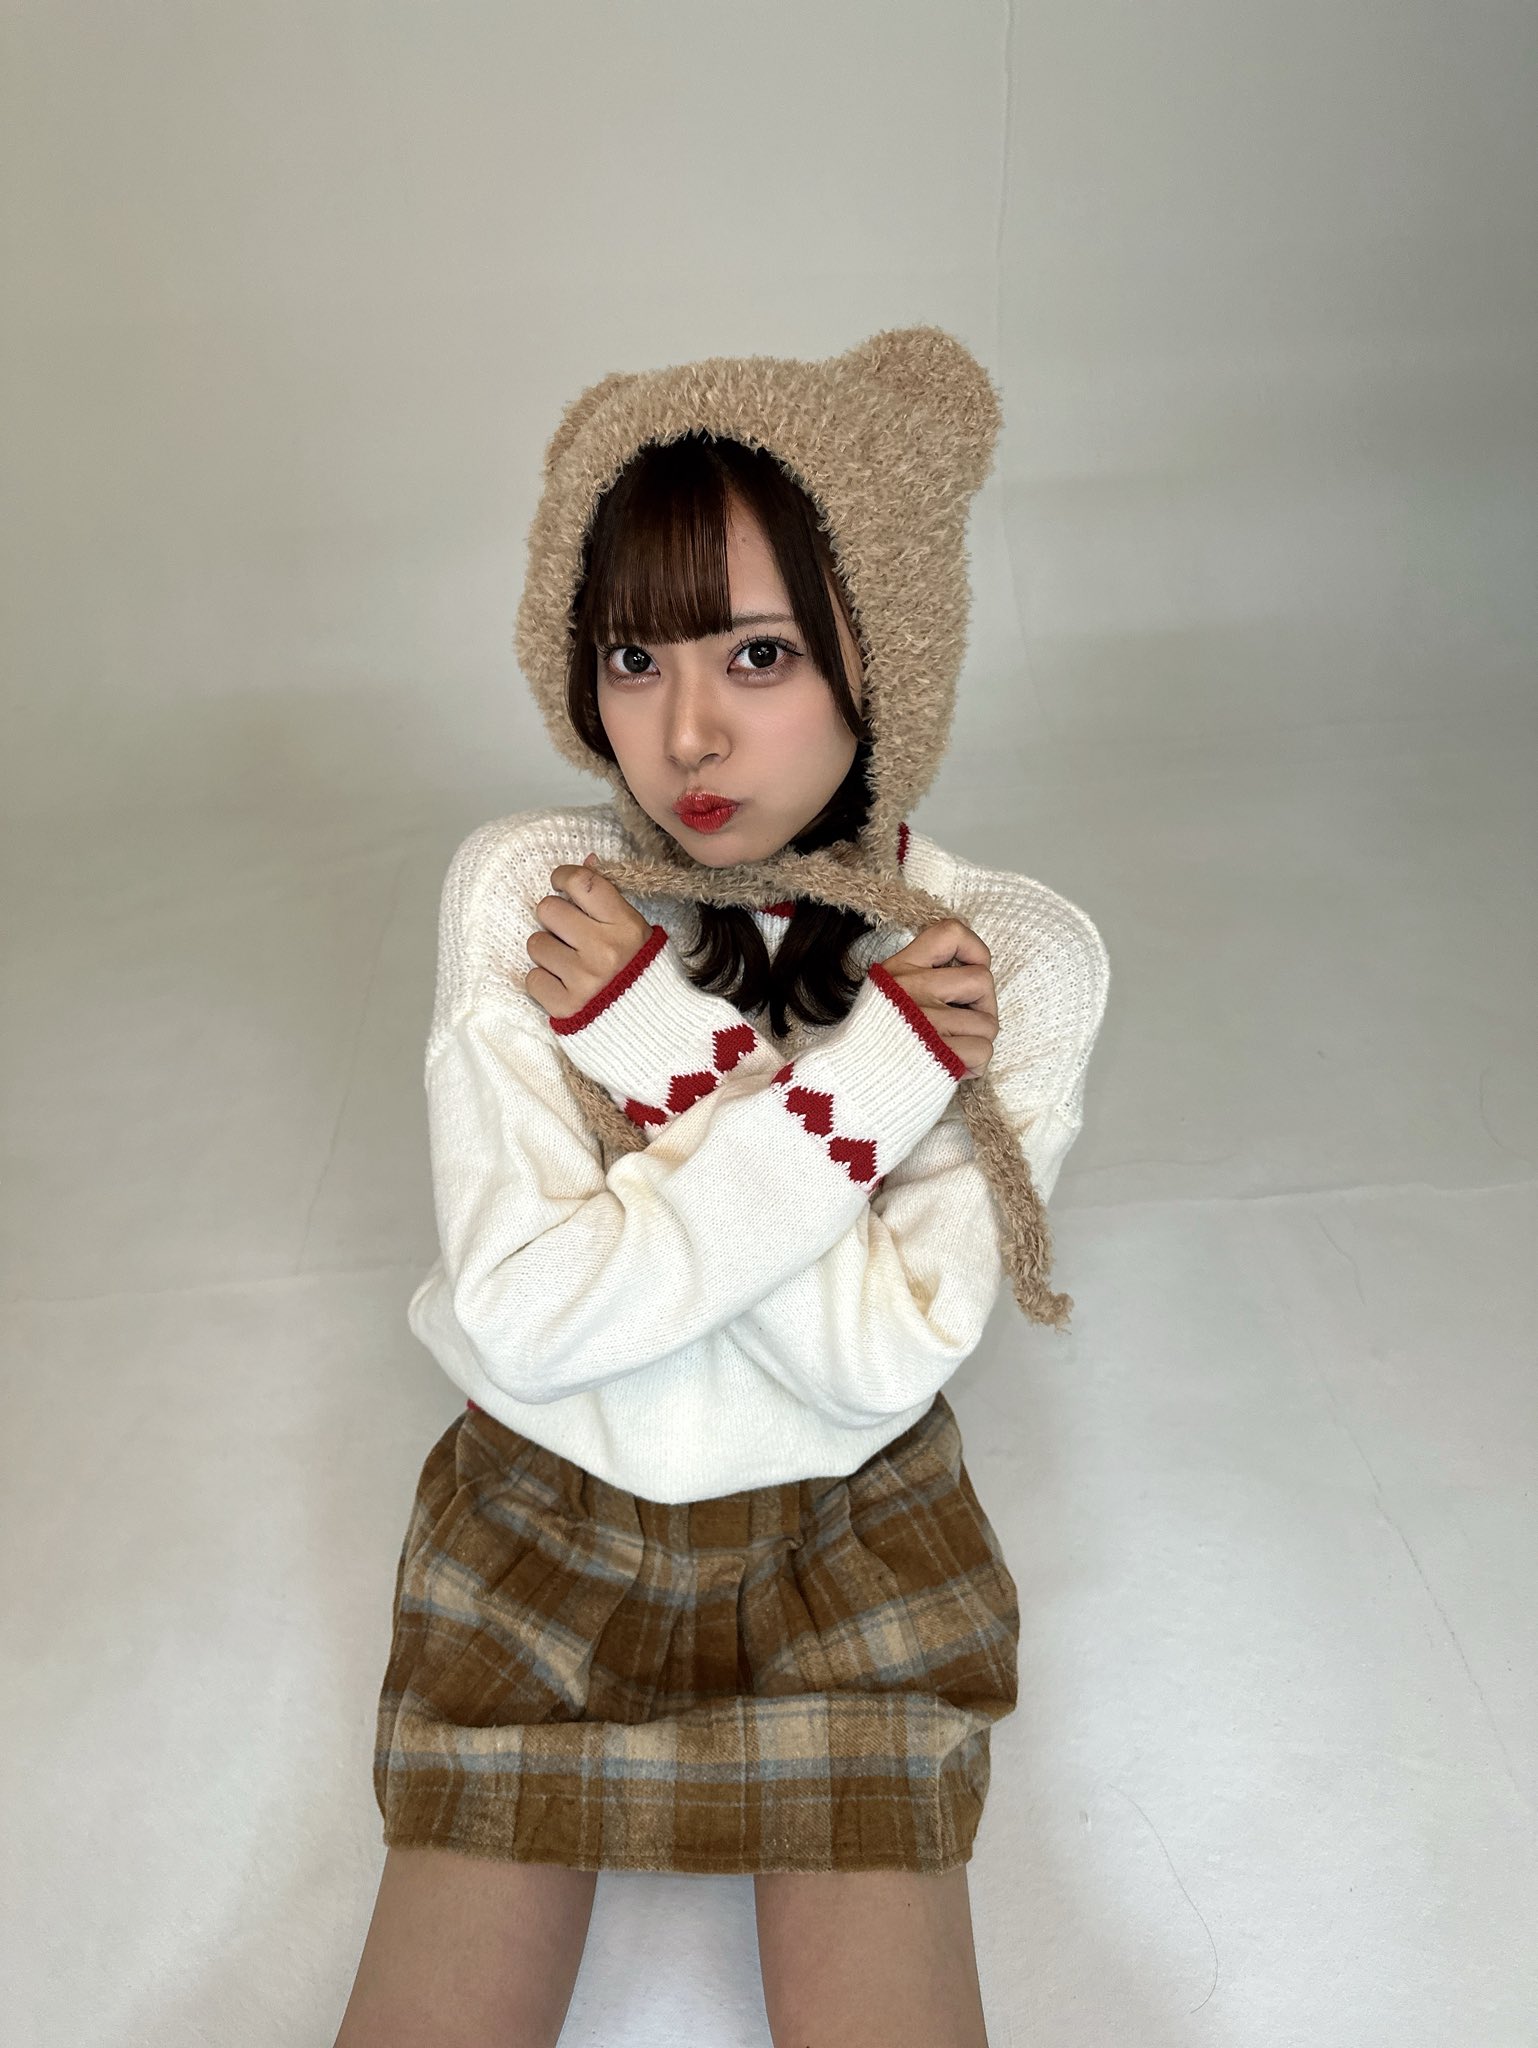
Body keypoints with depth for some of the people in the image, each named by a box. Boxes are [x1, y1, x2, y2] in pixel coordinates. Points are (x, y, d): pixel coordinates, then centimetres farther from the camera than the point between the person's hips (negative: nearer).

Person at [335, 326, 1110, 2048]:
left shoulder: (1018, 956, -14)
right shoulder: (518, 888, -14)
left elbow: (881, 1359, -20)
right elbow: (522, 1313, -22)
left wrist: (664, 1038, -23)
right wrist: (868, 1065, -25)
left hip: (845, 1535, 0)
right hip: (545, 1518, 1)